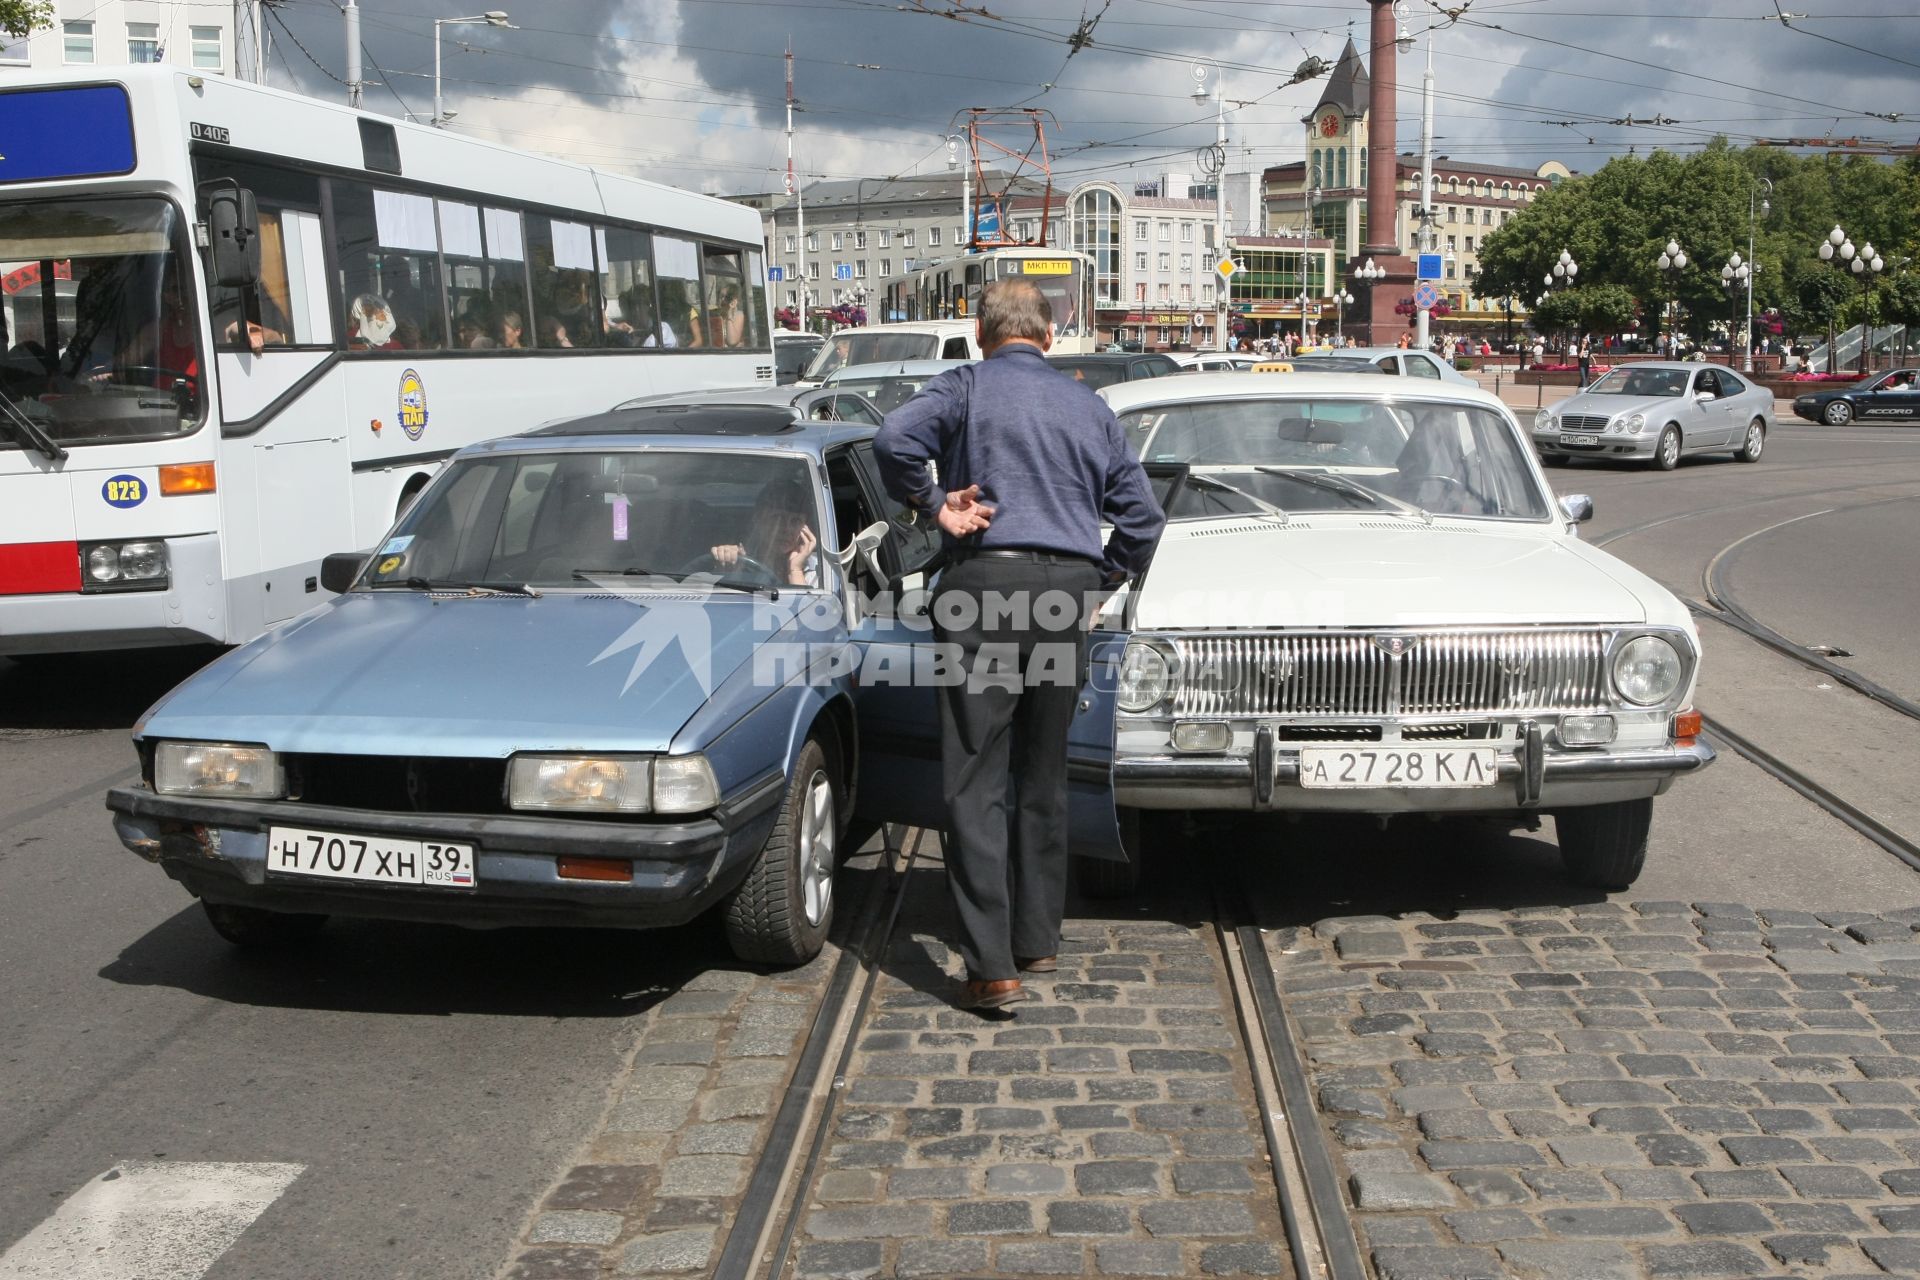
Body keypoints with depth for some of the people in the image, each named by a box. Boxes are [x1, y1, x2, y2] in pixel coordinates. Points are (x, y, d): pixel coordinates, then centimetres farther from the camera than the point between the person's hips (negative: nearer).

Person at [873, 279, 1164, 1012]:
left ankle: (991, 965, -8)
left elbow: (894, 439, -17)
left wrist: (933, 504, -4)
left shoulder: (966, 388, 3)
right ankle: (1038, 938, 23)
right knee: (1044, 776, 17)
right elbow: (1142, 517, 16)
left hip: (986, 582, -5)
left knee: (976, 782, -4)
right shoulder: (1089, 407, 17)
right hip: (1068, 592, 5)